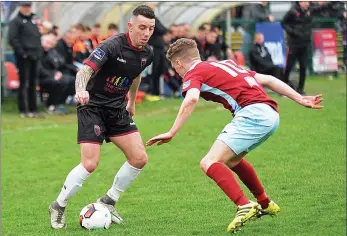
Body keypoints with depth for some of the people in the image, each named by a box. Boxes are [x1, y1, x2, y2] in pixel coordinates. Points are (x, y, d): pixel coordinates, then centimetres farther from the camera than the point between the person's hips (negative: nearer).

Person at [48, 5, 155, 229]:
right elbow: (85, 70, -32)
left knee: (139, 158, -4)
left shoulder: (147, 53, 1)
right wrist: (81, 90, -52)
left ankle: (108, 202, 15)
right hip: (93, 107, -7)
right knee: (90, 164, -16)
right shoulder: (113, 46, -22)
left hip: (118, 109, 7)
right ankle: (58, 207, 4)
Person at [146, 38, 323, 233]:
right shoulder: (225, 64, 29)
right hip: (271, 115, 9)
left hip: (253, 113, -9)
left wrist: (172, 133, -18)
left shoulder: (194, 73, 6)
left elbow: (191, 99, -17)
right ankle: (265, 204, 41)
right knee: (231, 159, 31)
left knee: (210, 163, -12)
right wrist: (300, 99, 25)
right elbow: (267, 80, 25)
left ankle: (245, 206, -29)